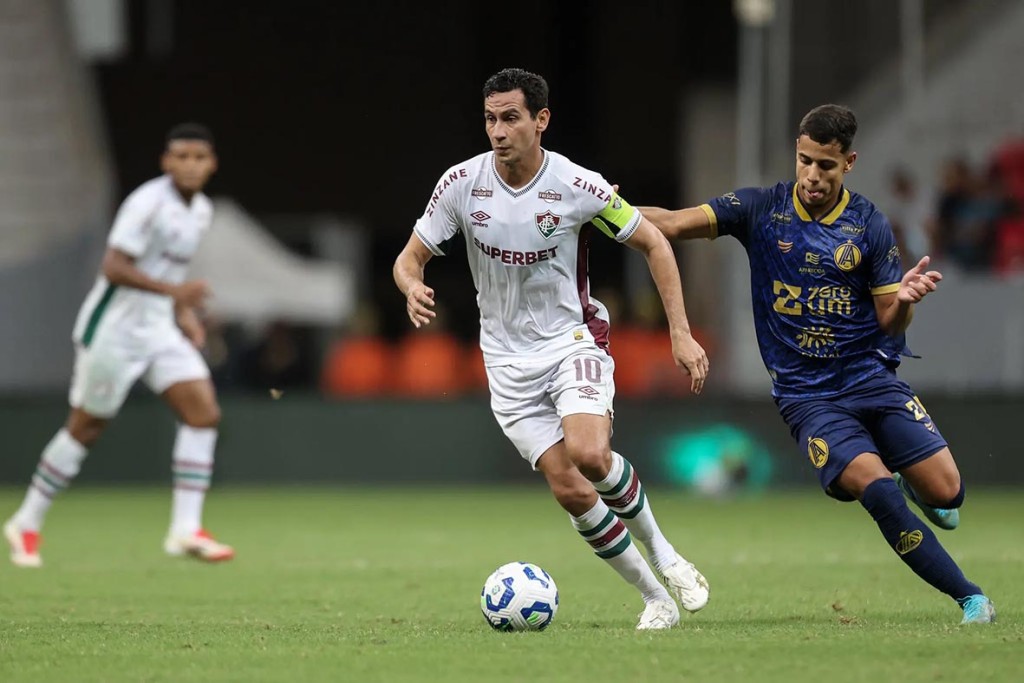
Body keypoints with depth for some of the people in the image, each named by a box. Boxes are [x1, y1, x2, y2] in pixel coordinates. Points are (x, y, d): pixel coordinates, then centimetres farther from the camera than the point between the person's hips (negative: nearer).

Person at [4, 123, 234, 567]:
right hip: (113, 329, -8)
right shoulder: (148, 204, -19)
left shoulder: (201, 211, 9)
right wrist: (174, 291, -33)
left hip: (158, 329, 8)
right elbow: (113, 267, -26)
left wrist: (184, 311, 11)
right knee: (85, 428, 2)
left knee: (204, 412, -9)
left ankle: (185, 530, -10)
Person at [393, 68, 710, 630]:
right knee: (570, 491, -8)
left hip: (574, 340, -2)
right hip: (508, 358, 2)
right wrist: (412, 288, -24)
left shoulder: (578, 187, -14)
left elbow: (653, 244, -2)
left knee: (588, 454, -29)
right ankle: (655, 597, 9)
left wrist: (680, 332, -7)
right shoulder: (460, 184, -9)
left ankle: (661, 551, -2)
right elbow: (411, 257, 1)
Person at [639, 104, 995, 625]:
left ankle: (914, 488, 29)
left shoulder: (868, 226, 0)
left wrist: (904, 299, -22)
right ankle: (969, 597, -11)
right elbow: (674, 224, -9)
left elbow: (891, 323, 1)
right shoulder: (761, 210, -1)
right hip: (805, 395, -1)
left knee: (946, 493, -11)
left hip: (870, 377, 1)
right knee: (878, 490, -23)